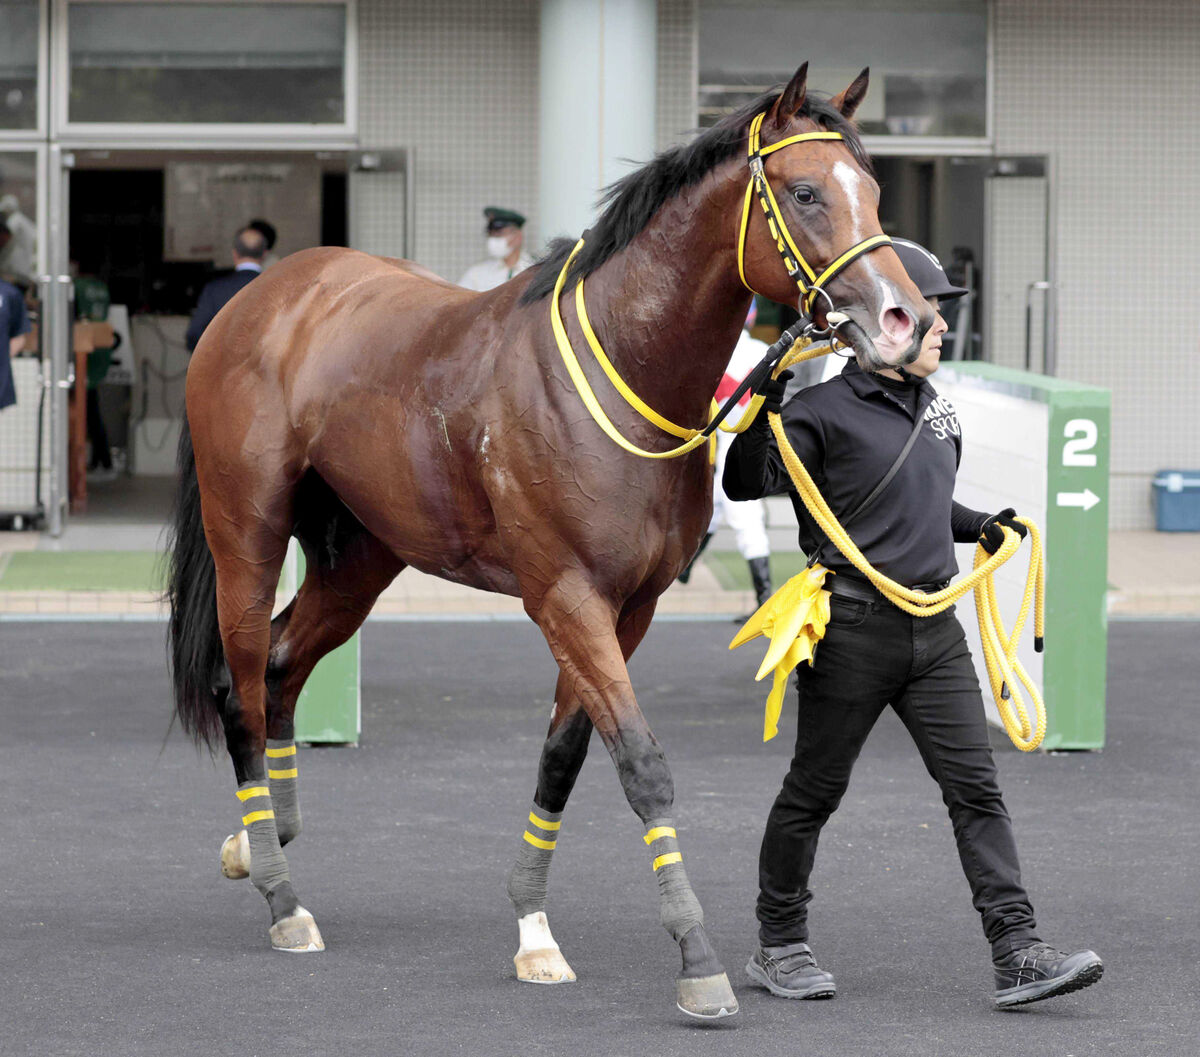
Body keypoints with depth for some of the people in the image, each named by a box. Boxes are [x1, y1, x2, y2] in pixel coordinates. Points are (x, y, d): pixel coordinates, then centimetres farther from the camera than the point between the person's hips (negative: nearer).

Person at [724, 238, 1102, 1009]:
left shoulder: (937, 410, 12)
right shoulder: (827, 412, -10)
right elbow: (746, 484, -18)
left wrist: (983, 528, 11)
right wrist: (766, 405, -31)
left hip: (934, 628, 6)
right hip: (852, 627, -6)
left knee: (976, 787, -2)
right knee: (815, 791, 7)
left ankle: (1019, 954, -6)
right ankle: (780, 947, 22)